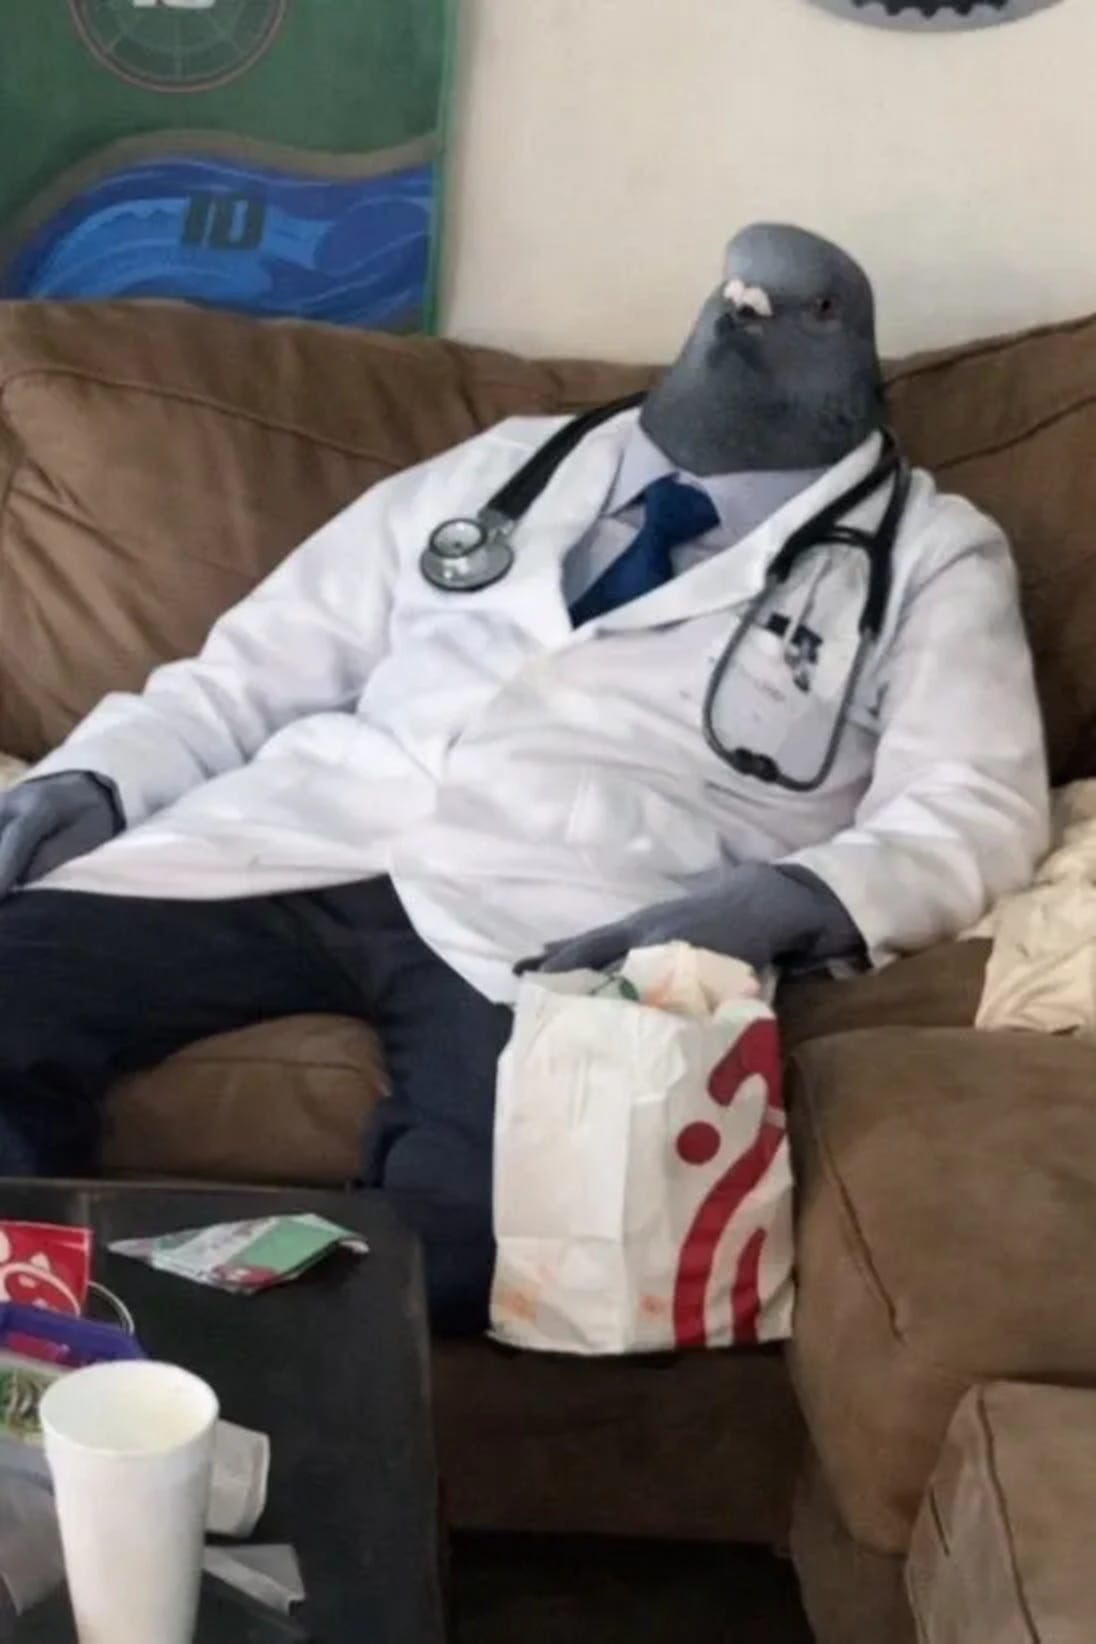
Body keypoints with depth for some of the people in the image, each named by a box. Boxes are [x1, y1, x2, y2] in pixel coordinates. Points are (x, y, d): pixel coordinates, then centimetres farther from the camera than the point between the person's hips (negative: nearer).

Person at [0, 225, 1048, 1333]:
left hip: (568, 923, -3)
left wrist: (788, 899, -20)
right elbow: (251, 674, 22)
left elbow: (974, 812, 0)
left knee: (481, 1218, -35)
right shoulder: (508, 465, 24)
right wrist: (90, 778, 4)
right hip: (301, 844, 4)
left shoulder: (928, 553, 15)